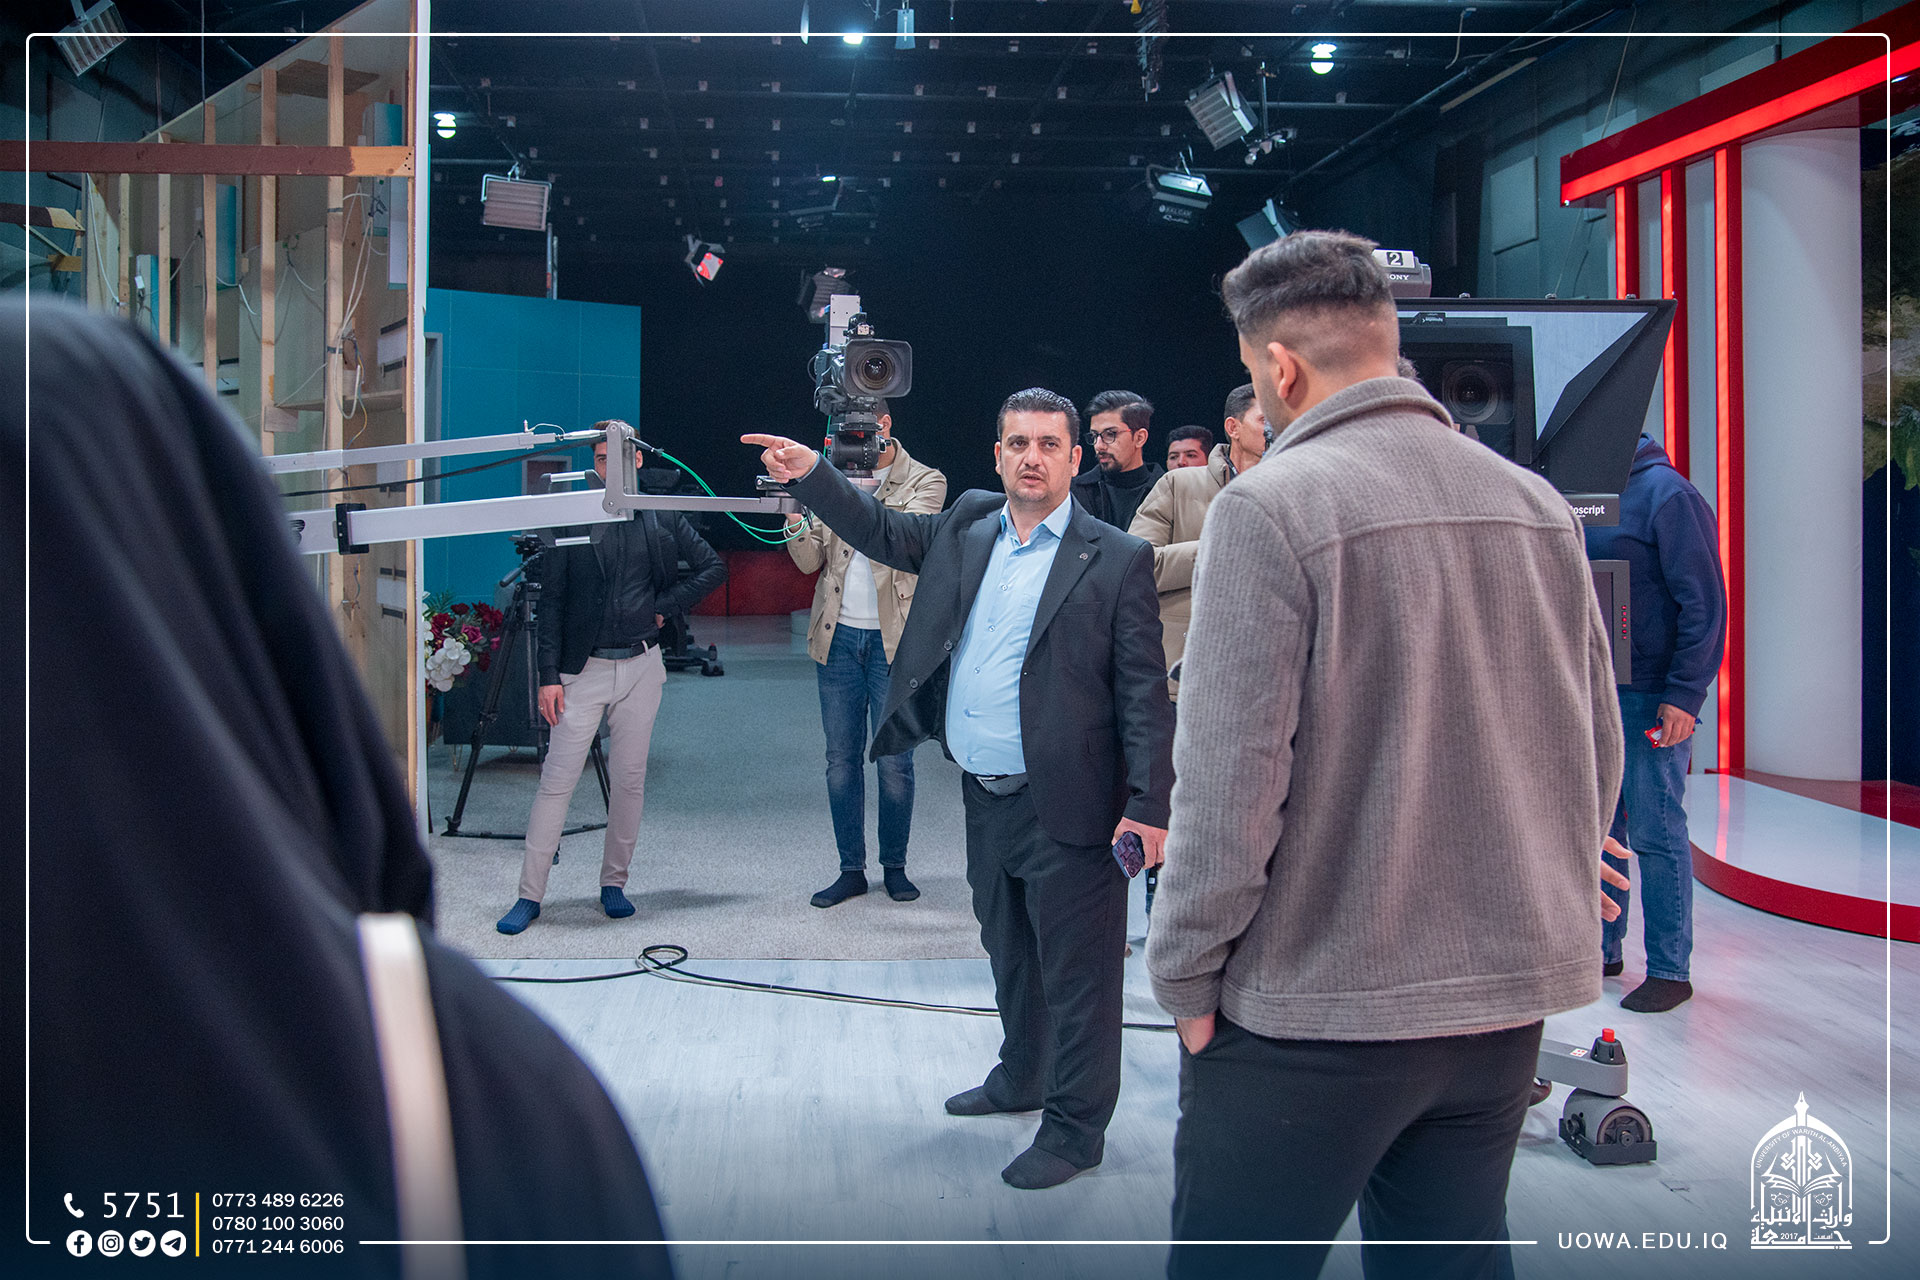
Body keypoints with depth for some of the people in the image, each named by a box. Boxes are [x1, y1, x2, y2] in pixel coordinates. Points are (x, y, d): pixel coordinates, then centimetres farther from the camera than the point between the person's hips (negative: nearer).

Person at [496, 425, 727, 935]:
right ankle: (529, 896, 0)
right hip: (583, 668, -2)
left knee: (629, 780, 6)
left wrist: (665, 606, 1)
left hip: (641, 666, 2)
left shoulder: (662, 518, 6)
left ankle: (614, 883, 19)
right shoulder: (569, 519, 1)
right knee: (557, 780, -4)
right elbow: (551, 602, 0)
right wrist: (549, 674, -7)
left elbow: (713, 567, 12)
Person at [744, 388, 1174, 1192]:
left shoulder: (1116, 560, -10)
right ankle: (1022, 1077, 44)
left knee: (1077, 971, 4)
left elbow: (1144, 694, -11)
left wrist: (1148, 808, -16)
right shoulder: (968, 527, 7)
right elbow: (883, 533, 21)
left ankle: (1076, 1126, 19)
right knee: (1008, 953, 24)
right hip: (984, 797, 6)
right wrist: (808, 476, 9)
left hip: (1063, 808, -6)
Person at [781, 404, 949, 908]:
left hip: (893, 640, -3)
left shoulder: (925, 482, 0)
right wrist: (796, 523, -13)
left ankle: (895, 866, 17)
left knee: (894, 762, 2)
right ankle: (851, 870, 17)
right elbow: (810, 561, 7)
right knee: (841, 761, 7)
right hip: (838, 638, 4)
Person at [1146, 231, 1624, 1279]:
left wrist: (1185, 978, -7)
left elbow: (1230, 781, -18)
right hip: (1508, 997, 7)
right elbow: (1596, 752, 11)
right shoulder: (1539, 506, 5)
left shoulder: (1272, 504, -14)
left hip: (1315, 1009, -6)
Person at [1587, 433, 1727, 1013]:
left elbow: (1704, 604, -14)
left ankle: (1670, 970, 8)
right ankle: (1600, 950, 22)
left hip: (1651, 697, -7)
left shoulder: (1667, 494, -10)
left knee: (1655, 832, -2)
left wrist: (1685, 695, -18)